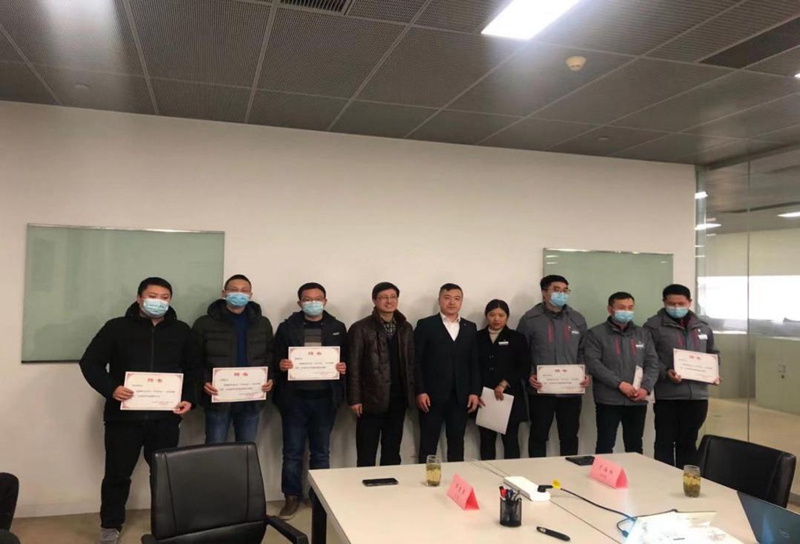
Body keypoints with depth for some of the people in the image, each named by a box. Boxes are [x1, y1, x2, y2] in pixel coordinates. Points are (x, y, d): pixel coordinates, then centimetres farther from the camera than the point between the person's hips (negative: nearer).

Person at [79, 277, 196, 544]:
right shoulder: (117, 327, 1)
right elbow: (90, 362, -1)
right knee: (117, 474, 10)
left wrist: (189, 399, -1)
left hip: (165, 418, 2)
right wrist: (110, 389, -16)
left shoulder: (181, 331, 9)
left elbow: (192, 369, 13)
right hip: (124, 416, -1)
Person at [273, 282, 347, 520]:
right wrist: (281, 365, -19)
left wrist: (344, 367, -12)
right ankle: (292, 497, 20)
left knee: (321, 452, 12)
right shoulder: (287, 327, 3)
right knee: (292, 452, 5)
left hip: (325, 398, 1)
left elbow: (347, 359, 9)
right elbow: (276, 359, 2)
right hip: (294, 398, -1)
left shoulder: (338, 328, 7)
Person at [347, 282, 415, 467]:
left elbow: (411, 362, 10)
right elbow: (354, 366, -7)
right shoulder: (361, 328, -5)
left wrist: (411, 393, 4)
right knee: (366, 455, 4)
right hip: (371, 399, -4)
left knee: (392, 453, 13)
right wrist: (355, 398, -10)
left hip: (397, 399, 4)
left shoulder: (406, 328, 9)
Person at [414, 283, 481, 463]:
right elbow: (416, 361, -4)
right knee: (428, 444, 3)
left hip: (460, 396, 3)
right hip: (432, 395, -3)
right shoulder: (425, 325, 0)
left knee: (457, 443, 10)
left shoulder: (470, 327, 12)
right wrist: (420, 391, -11)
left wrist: (475, 392, 3)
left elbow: (474, 363, 10)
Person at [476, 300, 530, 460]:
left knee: (511, 442, 3)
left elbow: (524, 367, -3)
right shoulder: (477, 338, 7)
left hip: (510, 397, -1)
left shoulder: (517, 338, 4)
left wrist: (503, 384, -12)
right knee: (486, 442, 7)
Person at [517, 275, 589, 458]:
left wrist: (585, 374, -2)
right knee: (539, 435, 8)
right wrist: (529, 375, -14)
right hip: (540, 391, -3)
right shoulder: (530, 319, -4)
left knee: (570, 436, 12)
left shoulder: (577, 319, 9)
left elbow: (583, 352, 13)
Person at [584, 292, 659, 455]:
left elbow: (653, 363, 8)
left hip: (638, 401, 4)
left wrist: (646, 388, -9)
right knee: (605, 446, -1)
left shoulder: (643, 334, 14)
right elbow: (593, 363, -11)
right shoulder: (596, 334, -1)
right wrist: (620, 384, -17)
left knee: (635, 446, 13)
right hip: (608, 401, -4)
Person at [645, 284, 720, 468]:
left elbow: (713, 354, 24)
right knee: (665, 442, 3)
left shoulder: (703, 327, 13)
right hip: (667, 396, -5)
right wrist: (665, 372, -22)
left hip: (697, 395, 5)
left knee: (688, 442, 16)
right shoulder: (654, 326, -5)